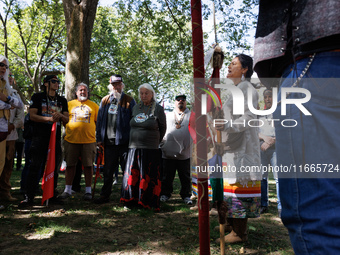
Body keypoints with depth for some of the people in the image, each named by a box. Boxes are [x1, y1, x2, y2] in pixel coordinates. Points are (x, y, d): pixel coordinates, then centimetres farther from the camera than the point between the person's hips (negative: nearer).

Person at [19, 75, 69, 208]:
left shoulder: (62, 100, 18)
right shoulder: (37, 97, 7)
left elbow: (66, 120, 14)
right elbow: (32, 116, -3)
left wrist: (60, 115, -9)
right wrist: (49, 118, -17)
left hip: (56, 137, 4)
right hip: (40, 137, -4)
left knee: (54, 168, 7)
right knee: (34, 167, -6)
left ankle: (52, 195, 15)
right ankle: (29, 197, -2)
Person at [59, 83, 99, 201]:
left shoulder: (93, 105, 12)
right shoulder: (70, 104, 13)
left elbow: (98, 121, 12)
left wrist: (98, 134, 2)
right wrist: (68, 130, 4)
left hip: (89, 140, -1)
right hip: (71, 140, 1)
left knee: (88, 165, 2)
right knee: (70, 165, 5)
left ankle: (88, 190, 13)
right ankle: (68, 189, 17)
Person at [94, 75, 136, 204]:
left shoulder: (129, 101, 2)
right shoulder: (105, 101, 13)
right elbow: (100, 120, 14)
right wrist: (99, 138, 8)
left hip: (124, 141, -3)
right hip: (109, 141, 4)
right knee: (108, 170, 12)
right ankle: (105, 195, 22)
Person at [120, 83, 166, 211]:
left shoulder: (158, 109, -2)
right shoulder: (136, 108, 12)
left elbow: (163, 128, 6)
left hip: (150, 149, -4)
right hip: (134, 147, 4)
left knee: (148, 176, 0)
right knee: (132, 174, 6)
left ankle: (149, 203, 11)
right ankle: (132, 200, 19)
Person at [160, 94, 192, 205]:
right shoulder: (168, 116, 16)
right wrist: (162, 144, 6)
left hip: (185, 153, -1)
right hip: (168, 153, 1)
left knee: (186, 177, 7)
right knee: (167, 176, 9)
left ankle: (186, 195, 20)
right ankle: (165, 194, 23)